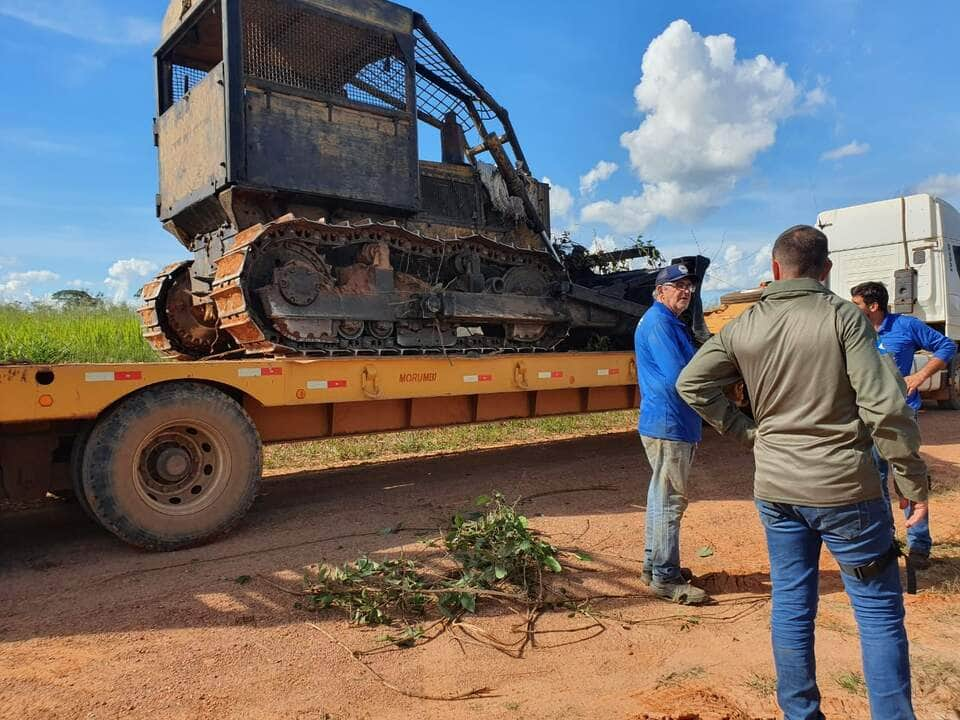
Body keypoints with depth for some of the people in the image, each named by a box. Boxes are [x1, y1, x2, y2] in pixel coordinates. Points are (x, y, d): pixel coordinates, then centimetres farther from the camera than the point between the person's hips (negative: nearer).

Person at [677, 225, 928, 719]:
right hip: (843, 487, -4)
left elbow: (691, 383, 3)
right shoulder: (844, 317, -11)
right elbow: (884, 406, -15)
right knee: (879, 609, 10)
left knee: (791, 601, 15)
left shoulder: (744, 326, 0)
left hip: (774, 488, 4)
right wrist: (914, 481, -5)